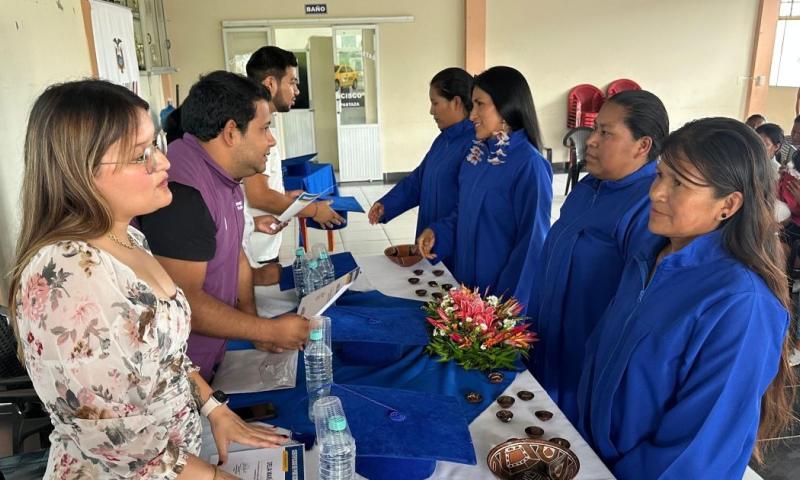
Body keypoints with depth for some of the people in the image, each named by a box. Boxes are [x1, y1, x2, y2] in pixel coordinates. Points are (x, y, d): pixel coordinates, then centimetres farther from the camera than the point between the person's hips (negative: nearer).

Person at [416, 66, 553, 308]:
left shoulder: (529, 165, -20)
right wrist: (437, 232, -4)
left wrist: (507, 304, -16)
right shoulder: (476, 153, 2)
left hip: (500, 293, -7)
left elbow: (532, 243, -18)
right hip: (465, 281, 7)